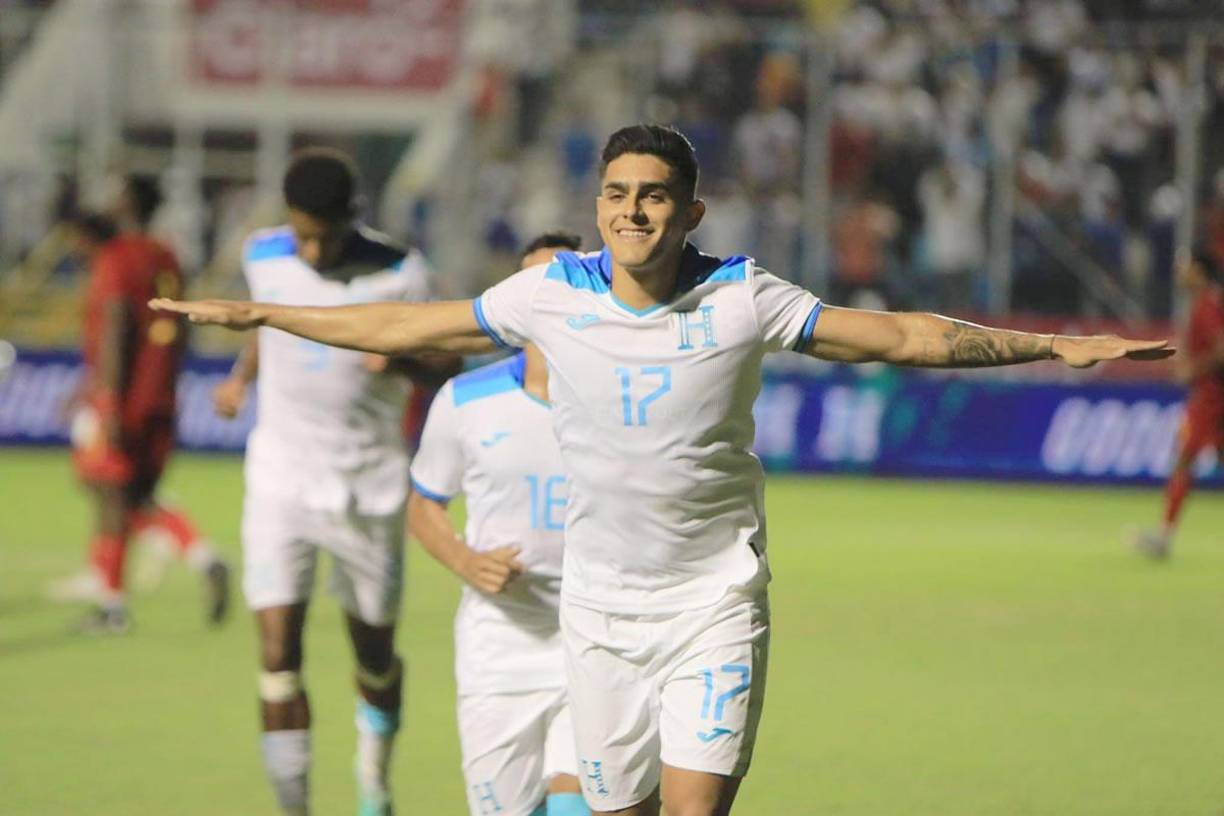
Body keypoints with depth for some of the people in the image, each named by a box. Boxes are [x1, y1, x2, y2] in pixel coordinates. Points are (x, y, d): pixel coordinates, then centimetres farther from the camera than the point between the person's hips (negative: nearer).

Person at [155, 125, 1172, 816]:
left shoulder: (743, 298, -8)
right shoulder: (553, 295, -4)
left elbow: (901, 335, -3)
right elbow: (407, 327, 8)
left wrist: (1054, 345, -7)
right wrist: (258, 315, 11)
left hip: (716, 598, -2)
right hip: (601, 605, 2)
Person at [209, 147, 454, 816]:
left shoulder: (399, 275, -12)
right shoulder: (264, 257, -2)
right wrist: (241, 375, 17)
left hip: (368, 491, -1)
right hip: (279, 483, 1)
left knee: (375, 653, 13)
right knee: (277, 654, -12)